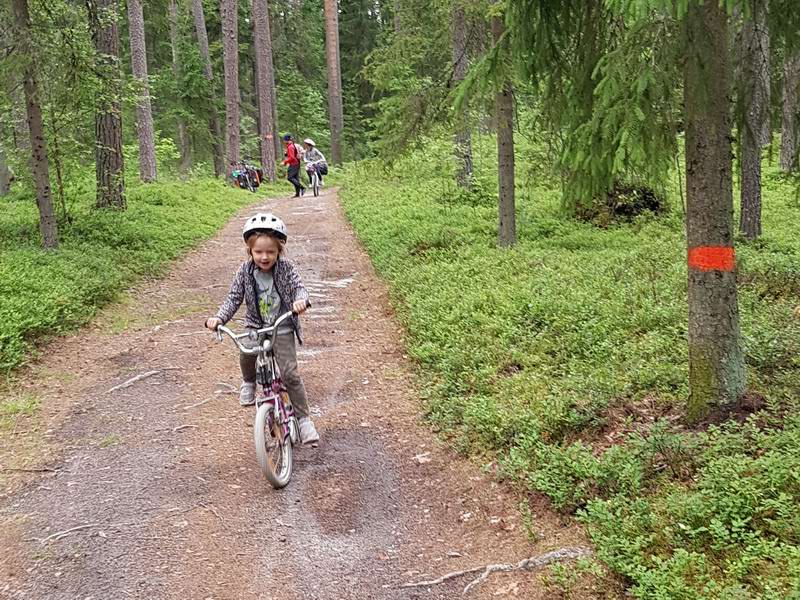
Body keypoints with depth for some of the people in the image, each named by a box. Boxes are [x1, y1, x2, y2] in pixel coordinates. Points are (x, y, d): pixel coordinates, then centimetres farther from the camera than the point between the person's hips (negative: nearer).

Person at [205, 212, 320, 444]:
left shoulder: (285, 268, -8)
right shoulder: (245, 271, -4)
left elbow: (298, 287, -16)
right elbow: (233, 298, -4)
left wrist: (300, 300, -41)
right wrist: (219, 318, -20)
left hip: (282, 329, -2)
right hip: (256, 327, 2)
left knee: (289, 373, -13)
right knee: (246, 354, -28)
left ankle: (303, 418, 4)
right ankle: (249, 382, 8)